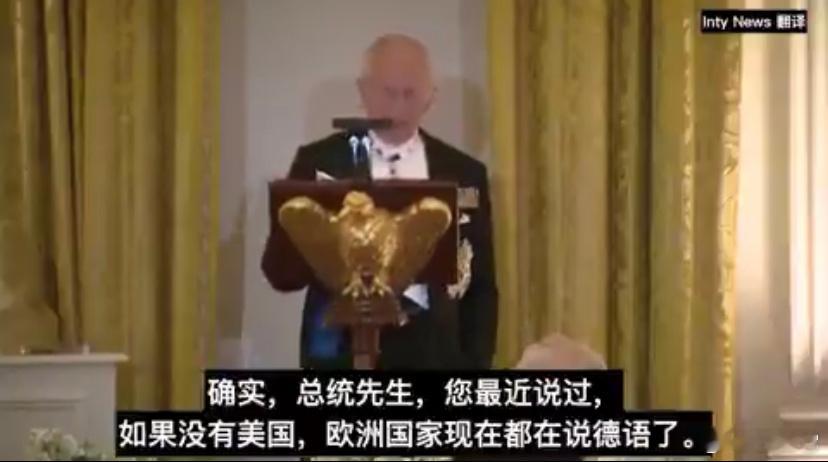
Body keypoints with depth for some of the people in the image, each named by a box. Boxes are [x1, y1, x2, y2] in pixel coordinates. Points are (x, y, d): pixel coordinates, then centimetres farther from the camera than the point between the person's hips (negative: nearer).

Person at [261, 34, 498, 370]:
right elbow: (278, 269, 1)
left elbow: (481, 287, 10)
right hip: (343, 355, -1)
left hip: (432, 358, 2)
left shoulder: (463, 174, 8)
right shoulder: (319, 163, 4)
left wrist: (474, 372, 1)